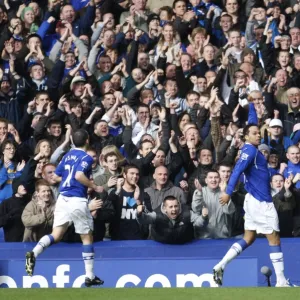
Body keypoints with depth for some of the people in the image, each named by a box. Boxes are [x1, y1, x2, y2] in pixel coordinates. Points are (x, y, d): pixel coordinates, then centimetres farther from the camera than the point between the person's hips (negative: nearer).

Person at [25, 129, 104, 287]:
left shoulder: (68, 155, 13)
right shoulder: (86, 158, -7)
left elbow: (56, 176, 18)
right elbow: (79, 175, -24)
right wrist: (95, 187, -12)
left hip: (63, 198, 6)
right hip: (77, 200, -6)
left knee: (56, 235, 3)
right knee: (87, 237, 8)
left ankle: (34, 253, -26)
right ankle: (90, 277, 12)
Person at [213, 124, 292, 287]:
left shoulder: (252, 150, 16)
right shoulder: (250, 150, -13)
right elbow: (237, 170, -23)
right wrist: (228, 192, -31)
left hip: (255, 200, 10)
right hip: (261, 202, -10)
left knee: (248, 239, 12)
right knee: (274, 239, -4)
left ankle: (220, 266, 3)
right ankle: (281, 282, 0)